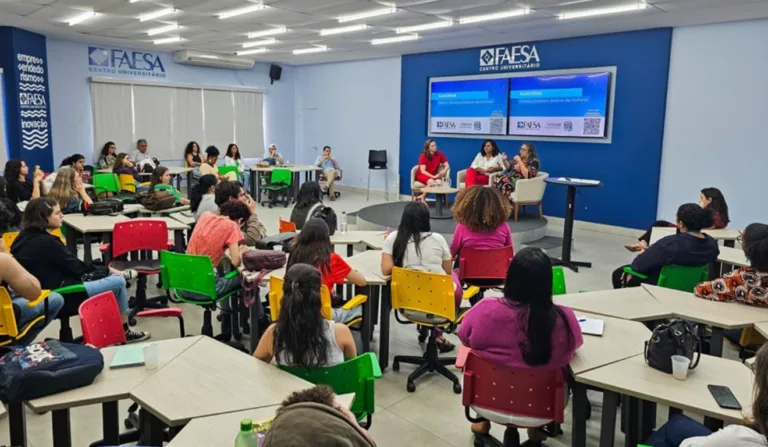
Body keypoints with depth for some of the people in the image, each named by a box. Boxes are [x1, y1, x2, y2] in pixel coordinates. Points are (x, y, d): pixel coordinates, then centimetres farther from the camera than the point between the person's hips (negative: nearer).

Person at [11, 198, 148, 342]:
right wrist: (108, 271, 0)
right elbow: (77, 267, -15)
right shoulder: (46, 243, -25)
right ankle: (124, 332, 13)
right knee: (118, 282, -1)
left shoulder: (25, 236, 4)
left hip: (42, 290, 10)